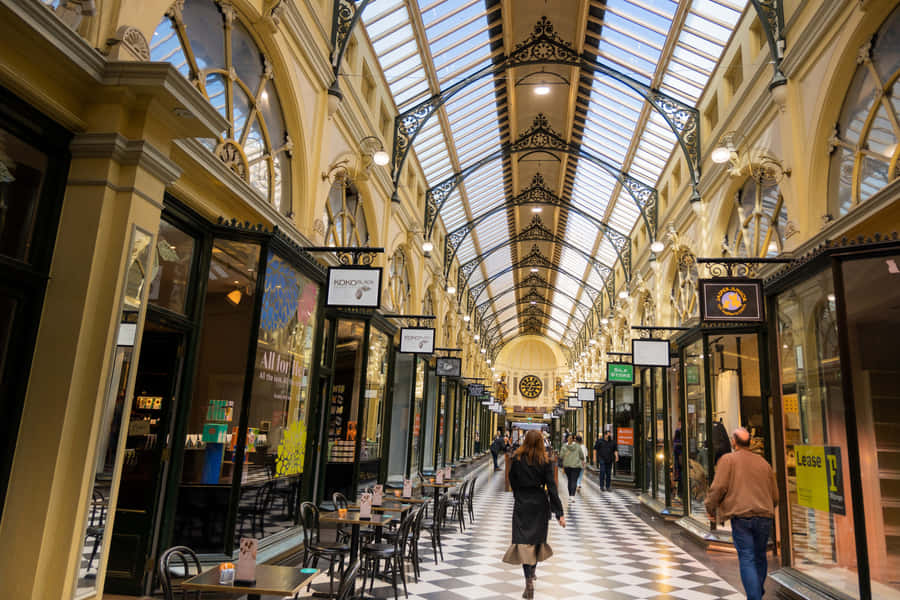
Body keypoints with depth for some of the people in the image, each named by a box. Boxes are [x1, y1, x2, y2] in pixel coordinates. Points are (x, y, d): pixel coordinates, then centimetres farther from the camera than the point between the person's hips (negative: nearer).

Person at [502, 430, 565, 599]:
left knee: (523, 541, -2)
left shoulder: (517, 459, -7)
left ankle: (529, 581, -13)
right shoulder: (545, 461, -8)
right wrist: (559, 513, -8)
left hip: (521, 504, -1)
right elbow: (551, 487, -9)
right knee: (537, 538, 20)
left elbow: (512, 481, 3)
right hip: (540, 504, 2)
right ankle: (532, 571, 38)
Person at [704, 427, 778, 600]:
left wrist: (710, 508, 4)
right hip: (765, 517, 5)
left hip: (741, 516, -5)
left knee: (747, 559, -3)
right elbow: (775, 496, 20)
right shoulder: (763, 462, 15)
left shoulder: (728, 459, 0)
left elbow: (718, 487, -10)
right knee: (760, 557, 19)